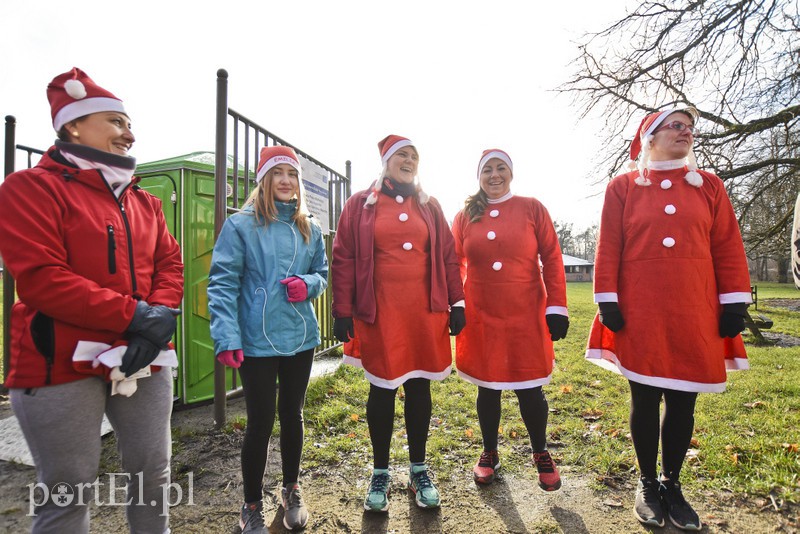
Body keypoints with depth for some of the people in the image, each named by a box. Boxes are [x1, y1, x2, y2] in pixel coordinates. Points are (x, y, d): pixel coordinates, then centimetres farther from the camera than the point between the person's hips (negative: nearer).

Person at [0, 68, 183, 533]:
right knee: (70, 493, 7)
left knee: (154, 475, 15)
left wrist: (162, 315, -11)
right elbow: (41, 278, -16)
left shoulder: (145, 202, 14)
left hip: (145, 361, 6)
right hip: (62, 365, -5)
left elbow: (170, 263, 8)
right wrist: (133, 315, -20)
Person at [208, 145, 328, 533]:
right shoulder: (240, 225, -5)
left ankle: (291, 490, 40)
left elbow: (323, 273, 12)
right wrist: (227, 337, -19)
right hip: (257, 341, -4)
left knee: (292, 415, 17)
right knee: (261, 421, 5)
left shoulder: (310, 228, 8)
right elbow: (222, 283, -10)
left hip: (301, 338, 4)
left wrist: (308, 284, -11)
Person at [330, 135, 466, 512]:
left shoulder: (429, 206, 11)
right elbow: (343, 260, 0)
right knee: (382, 390, 8)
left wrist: (456, 303, 4)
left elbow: (448, 257, 9)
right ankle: (380, 474, 27)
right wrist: (342, 311, -4)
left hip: (425, 313, 3)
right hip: (379, 315, -2)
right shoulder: (360, 205, 4)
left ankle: (418, 470, 30)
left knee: (420, 388, 11)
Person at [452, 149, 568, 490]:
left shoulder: (531, 209, 2)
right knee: (487, 388, 12)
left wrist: (557, 308, -6)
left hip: (525, 317, -1)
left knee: (529, 389, 6)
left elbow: (552, 260, -1)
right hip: (480, 318, 2)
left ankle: (541, 453, 32)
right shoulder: (466, 216, 6)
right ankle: (489, 454, 34)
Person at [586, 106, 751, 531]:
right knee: (645, 399, 6)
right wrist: (607, 301, -6)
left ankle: (672, 485, 27)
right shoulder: (623, 187, 5)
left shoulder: (709, 186, 12)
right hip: (639, 314, -2)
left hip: (694, 314, 3)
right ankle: (647, 485, 24)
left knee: (683, 402, 8)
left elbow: (728, 248, 8)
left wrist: (735, 303, 2)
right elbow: (608, 248, 0)